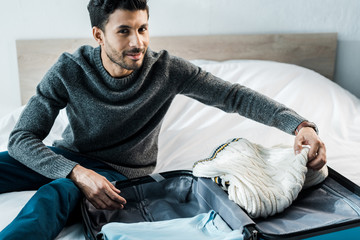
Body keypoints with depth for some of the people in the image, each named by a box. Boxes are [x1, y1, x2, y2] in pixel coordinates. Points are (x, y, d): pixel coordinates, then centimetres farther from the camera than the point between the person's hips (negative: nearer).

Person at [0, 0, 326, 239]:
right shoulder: (69, 71, -16)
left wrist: (299, 124, -32)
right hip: (67, 159, 3)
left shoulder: (167, 70, -16)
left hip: (121, 170, -2)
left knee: (57, 193, -34)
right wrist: (78, 173, -35)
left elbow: (233, 96, -18)